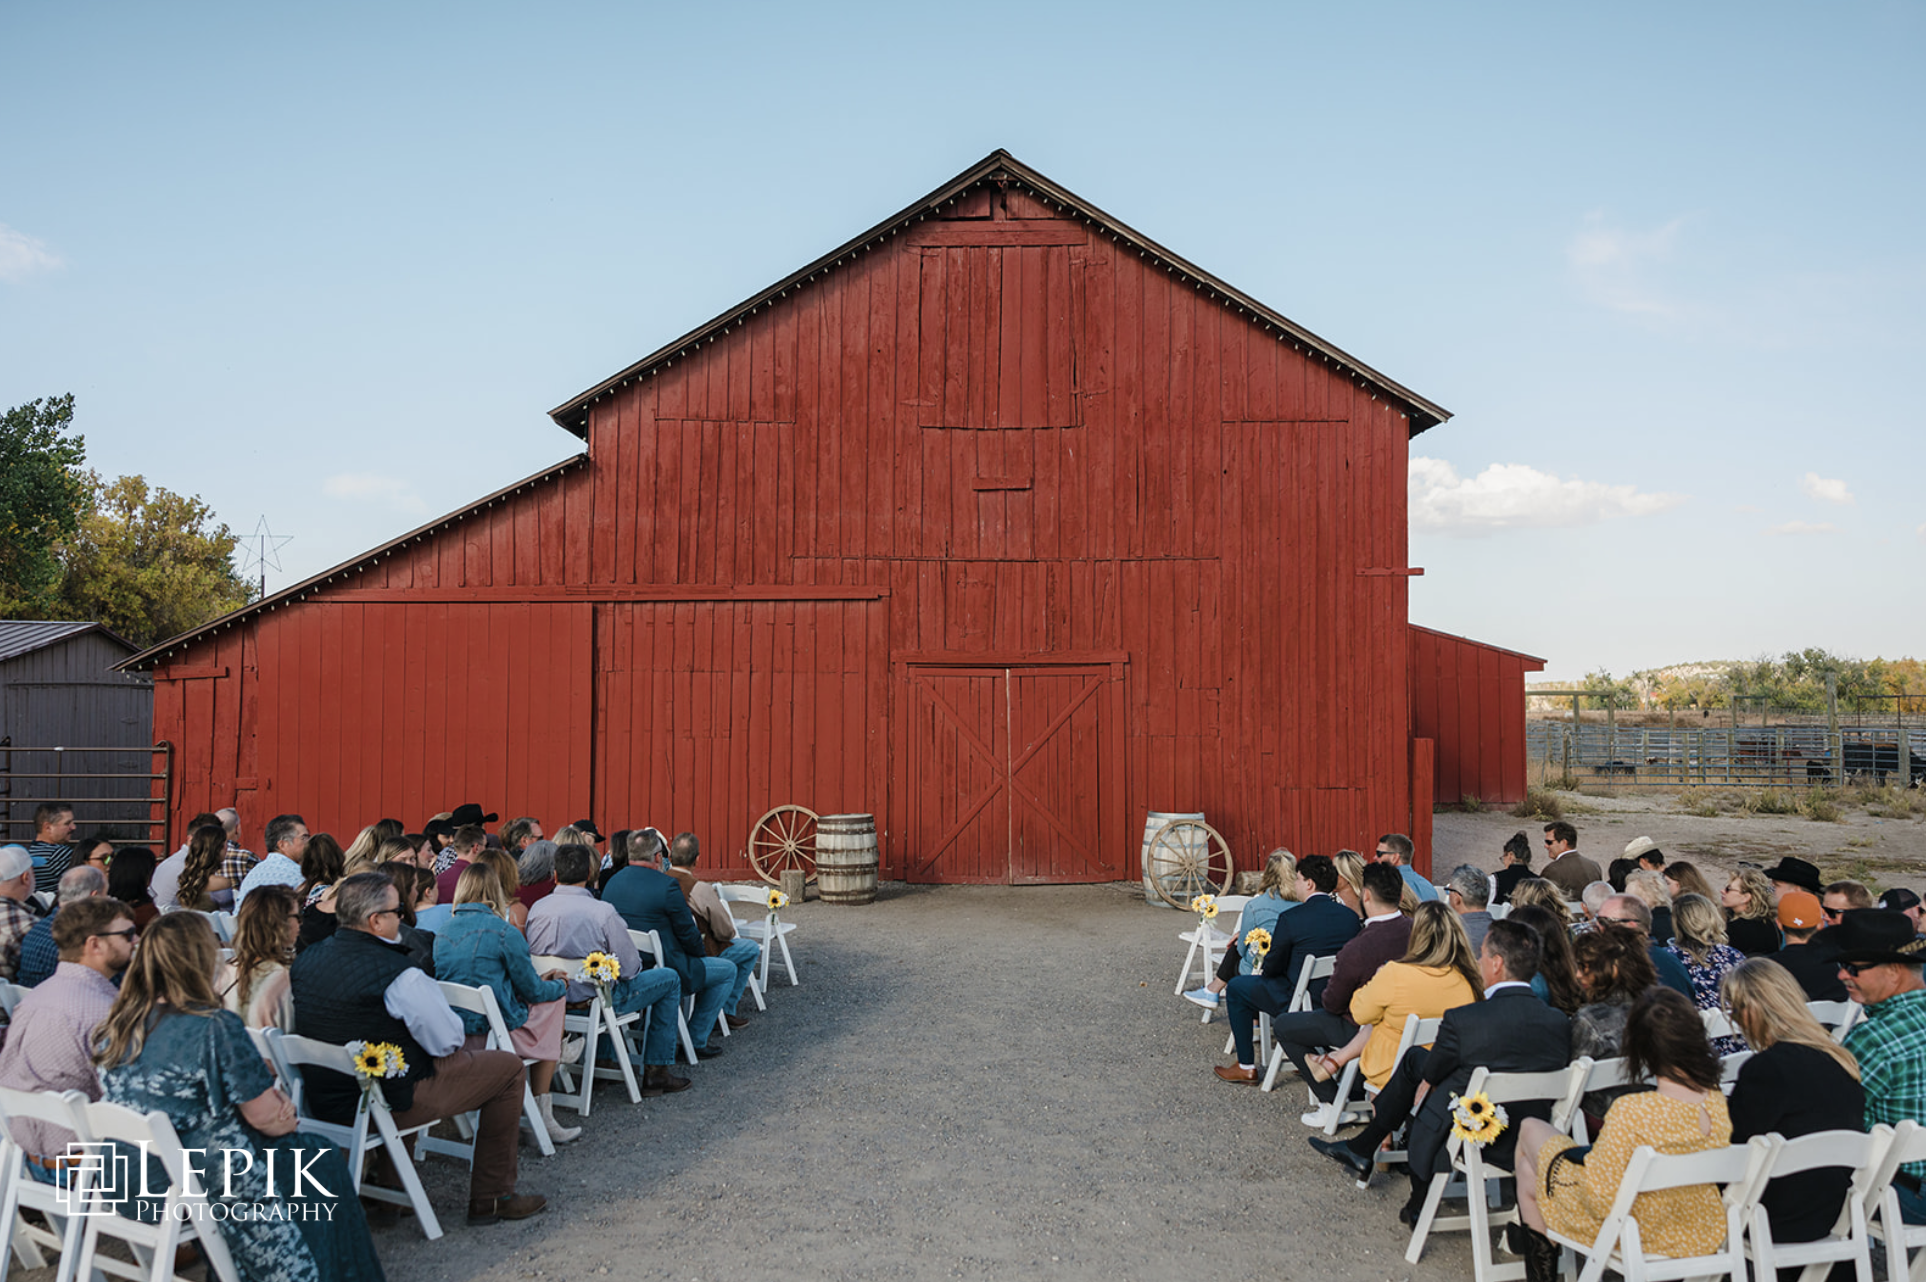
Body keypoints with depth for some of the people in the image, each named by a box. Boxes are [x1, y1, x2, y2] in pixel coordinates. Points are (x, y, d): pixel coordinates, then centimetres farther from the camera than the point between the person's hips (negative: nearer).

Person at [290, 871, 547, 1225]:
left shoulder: (306, 959, 0)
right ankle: (491, 1198, 10)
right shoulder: (396, 972, -24)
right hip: (385, 1102, -8)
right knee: (508, 1067, 4)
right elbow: (448, 1041, -17)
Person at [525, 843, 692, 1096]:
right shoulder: (602, 912, -22)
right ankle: (656, 1073, 13)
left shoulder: (536, 910, -7)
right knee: (669, 979, 12)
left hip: (553, 999, 6)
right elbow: (630, 969, -15)